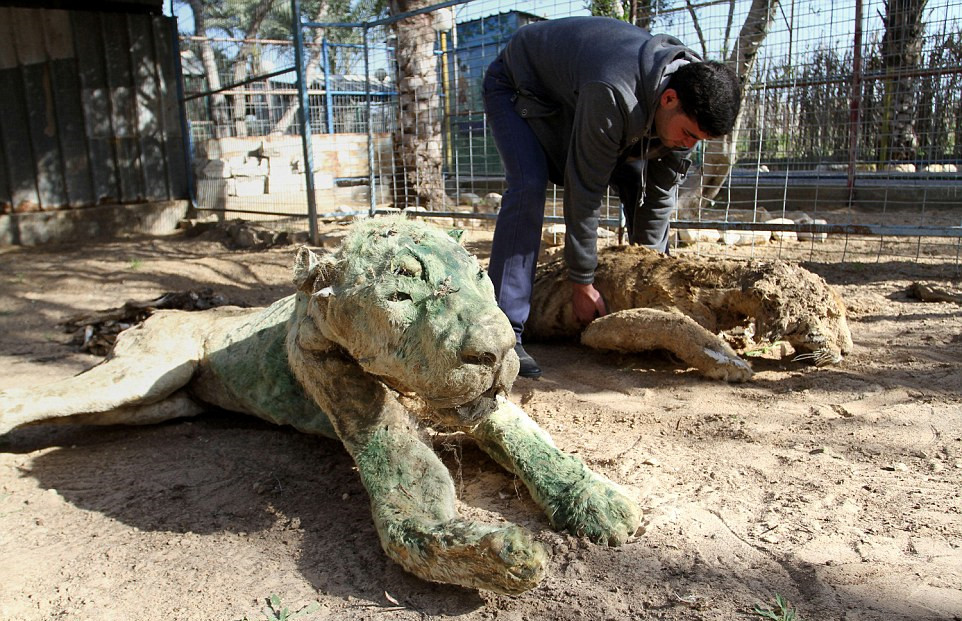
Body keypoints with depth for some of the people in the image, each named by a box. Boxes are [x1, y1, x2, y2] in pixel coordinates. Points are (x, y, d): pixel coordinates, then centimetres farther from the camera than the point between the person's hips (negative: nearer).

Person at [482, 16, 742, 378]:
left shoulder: (692, 98, -18)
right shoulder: (613, 96, -42)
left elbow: (662, 189, -10)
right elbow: (584, 190, -36)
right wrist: (582, 282, -28)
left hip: (574, 89, 7)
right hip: (517, 86, -7)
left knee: (637, 181, -5)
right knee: (529, 187, -30)